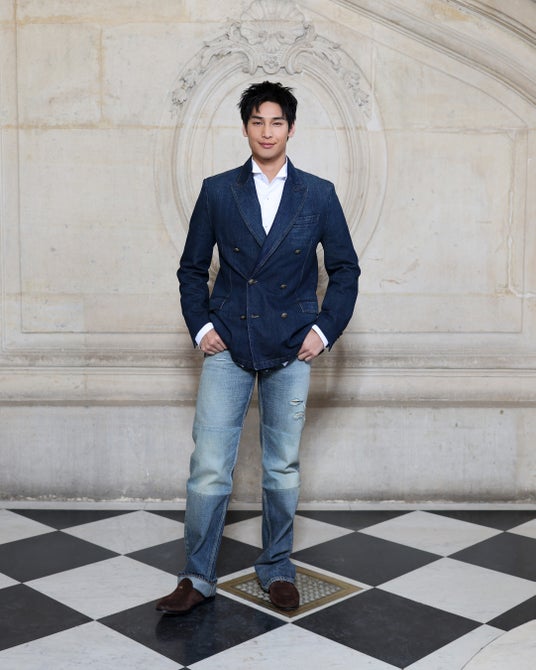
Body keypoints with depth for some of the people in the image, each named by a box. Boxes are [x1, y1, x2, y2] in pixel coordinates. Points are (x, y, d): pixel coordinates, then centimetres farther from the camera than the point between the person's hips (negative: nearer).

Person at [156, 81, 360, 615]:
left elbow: (345, 269, 9)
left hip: (291, 349, 1)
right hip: (227, 347, 0)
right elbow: (192, 268, 10)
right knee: (209, 468, -3)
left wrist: (325, 329, -1)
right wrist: (200, 326, -1)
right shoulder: (217, 191, 6)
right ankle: (197, 576, 13)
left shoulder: (319, 195, 6)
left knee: (283, 467, 9)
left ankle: (277, 569, 26)